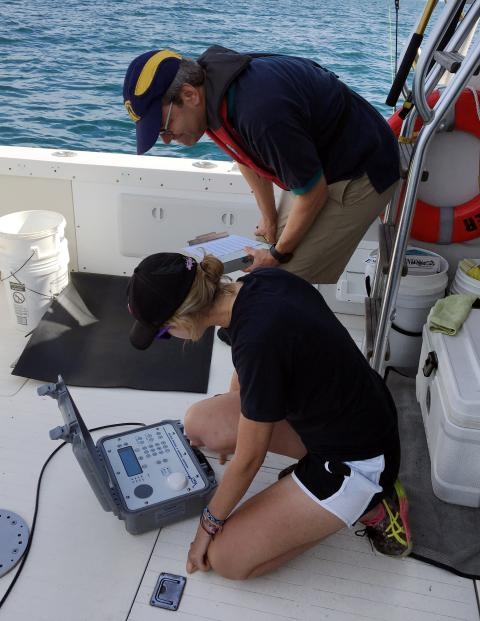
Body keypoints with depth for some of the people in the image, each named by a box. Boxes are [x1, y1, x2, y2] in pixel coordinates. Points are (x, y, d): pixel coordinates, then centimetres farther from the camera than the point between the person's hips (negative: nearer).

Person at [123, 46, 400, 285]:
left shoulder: (260, 113, -37)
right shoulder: (208, 82, -8)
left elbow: (313, 193, -24)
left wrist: (278, 254, -10)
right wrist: (269, 219, 12)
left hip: (360, 174, -9)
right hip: (318, 162, 9)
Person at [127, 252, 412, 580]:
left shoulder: (258, 341, -33)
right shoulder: (257, 281, -9)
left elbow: (249, 458, -19)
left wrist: (210, 522, -1)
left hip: (357, 459, -8)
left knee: (226, 558, -3)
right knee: (199, 423, 3)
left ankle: (366, 506, 5)